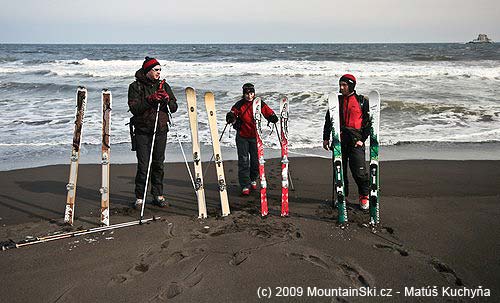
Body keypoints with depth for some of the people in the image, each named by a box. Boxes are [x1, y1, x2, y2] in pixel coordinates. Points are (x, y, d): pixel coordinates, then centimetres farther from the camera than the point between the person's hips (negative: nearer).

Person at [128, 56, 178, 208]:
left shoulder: (164, 85, 10)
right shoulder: (136, 86, -1)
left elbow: (174, 108, 5)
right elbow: (134, 108, -12)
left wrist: (166, 98, -14)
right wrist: (150, 99, -21)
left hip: (161, 130, 3)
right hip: (142, 131, -3)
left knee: (158, 164, 8)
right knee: (143, 165, -4)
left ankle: (158, 196, 17)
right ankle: (139, 197, 6)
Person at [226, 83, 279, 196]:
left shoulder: (259, 103, -5)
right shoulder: (239, 105, -9)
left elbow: (269, 112, -1)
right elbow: (233, 113, -10)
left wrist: (272, 117, -22)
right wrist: (231, 117, -33)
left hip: (255, 136, 2)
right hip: (242, 136, -2)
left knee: (256, 160, 8)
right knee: (243, 161, -4)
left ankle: (253, 179, 33)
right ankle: (245, 185, 2)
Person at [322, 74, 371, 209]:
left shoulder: (362, 101, 3)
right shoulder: (336, 101, 12)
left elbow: (368, 122, 3)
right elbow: (328, 120, 17)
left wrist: (362, 139, -6)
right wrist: (326, 138, 11)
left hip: (355, 139, -3)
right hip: (339, 139, 3)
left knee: (359, 170, -8)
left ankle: (364, 196, 10)